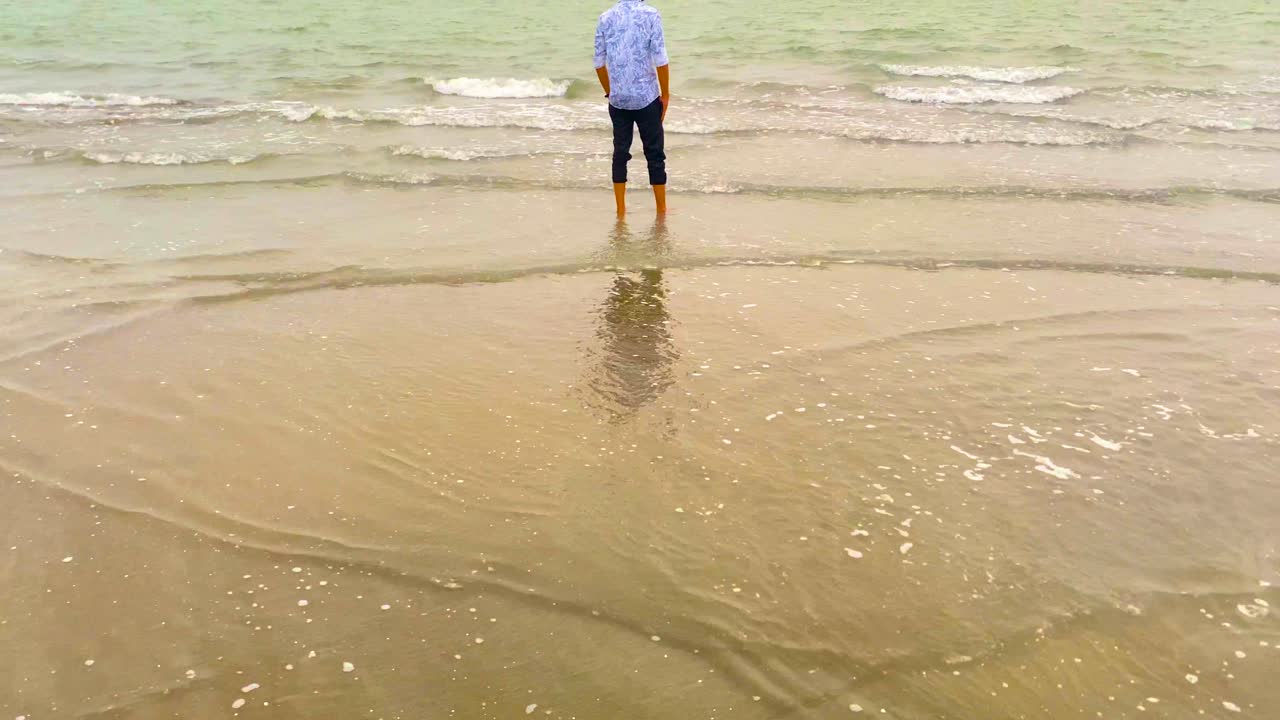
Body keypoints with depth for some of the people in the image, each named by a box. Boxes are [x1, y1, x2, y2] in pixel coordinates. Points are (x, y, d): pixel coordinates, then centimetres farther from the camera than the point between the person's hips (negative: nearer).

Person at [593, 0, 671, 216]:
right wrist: (665, 95, -1)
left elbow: (599, 63, 6)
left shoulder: (606, 18, 4)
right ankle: (661, 209, 13)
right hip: (647, 98, -3)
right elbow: (660, 60, -10)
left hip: (618, 99, 3)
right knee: (654, 153, 6)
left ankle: (621, 209, 12)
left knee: (620, 152, 10)